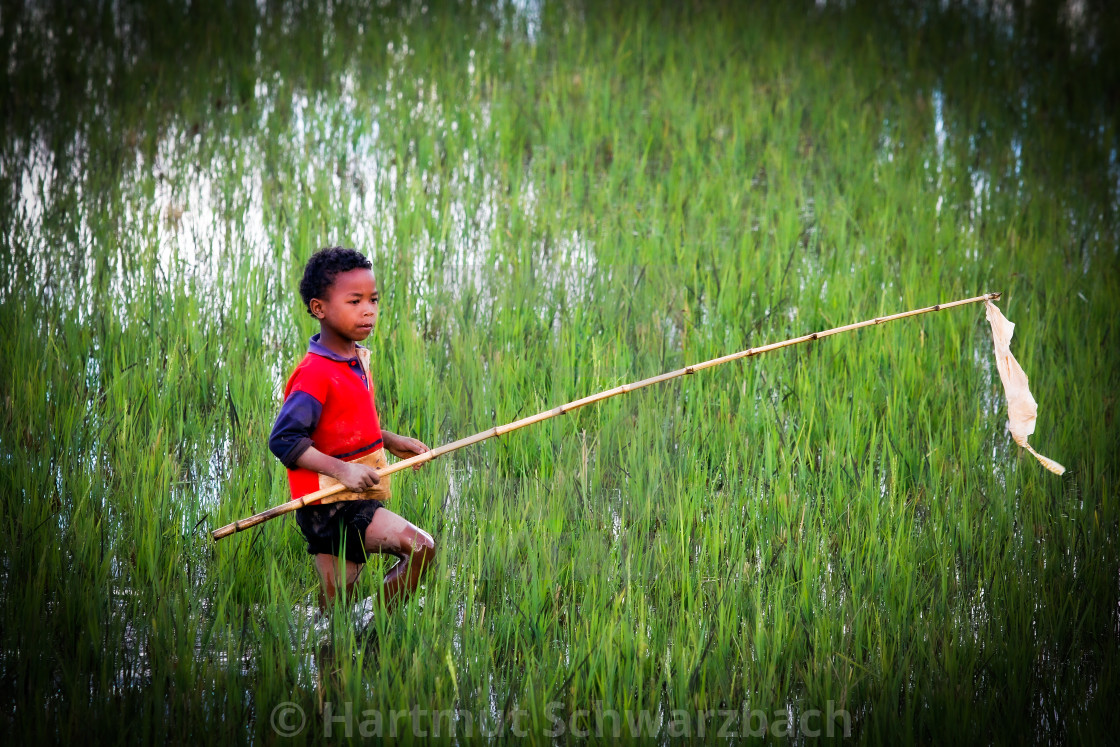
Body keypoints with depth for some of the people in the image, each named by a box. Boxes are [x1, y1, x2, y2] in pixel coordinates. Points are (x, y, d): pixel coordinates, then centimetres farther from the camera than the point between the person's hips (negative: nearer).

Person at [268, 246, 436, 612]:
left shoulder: (358, 360, 12)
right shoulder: (315, 374, -19)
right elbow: (284, 439, -23)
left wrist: (390, 441, 15)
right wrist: (341, 469, -28)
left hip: (356, 499, 9)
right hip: (329, 504, -9)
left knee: (337, 599, 10)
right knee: (419, 547, -18)